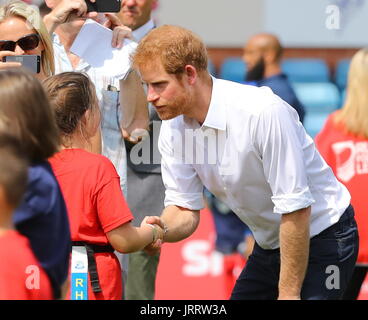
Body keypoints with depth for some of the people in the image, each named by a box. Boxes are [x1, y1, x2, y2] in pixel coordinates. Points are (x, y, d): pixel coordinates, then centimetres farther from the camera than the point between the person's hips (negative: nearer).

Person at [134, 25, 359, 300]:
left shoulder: (263, 112, -28)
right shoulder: (173, 128, -6)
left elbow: (295, 208, -26)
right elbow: (184, 210, -1)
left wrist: (289, 293, -23)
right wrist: (162, 229, -25)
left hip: (322, 239, -7)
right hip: (270, 244, 7)